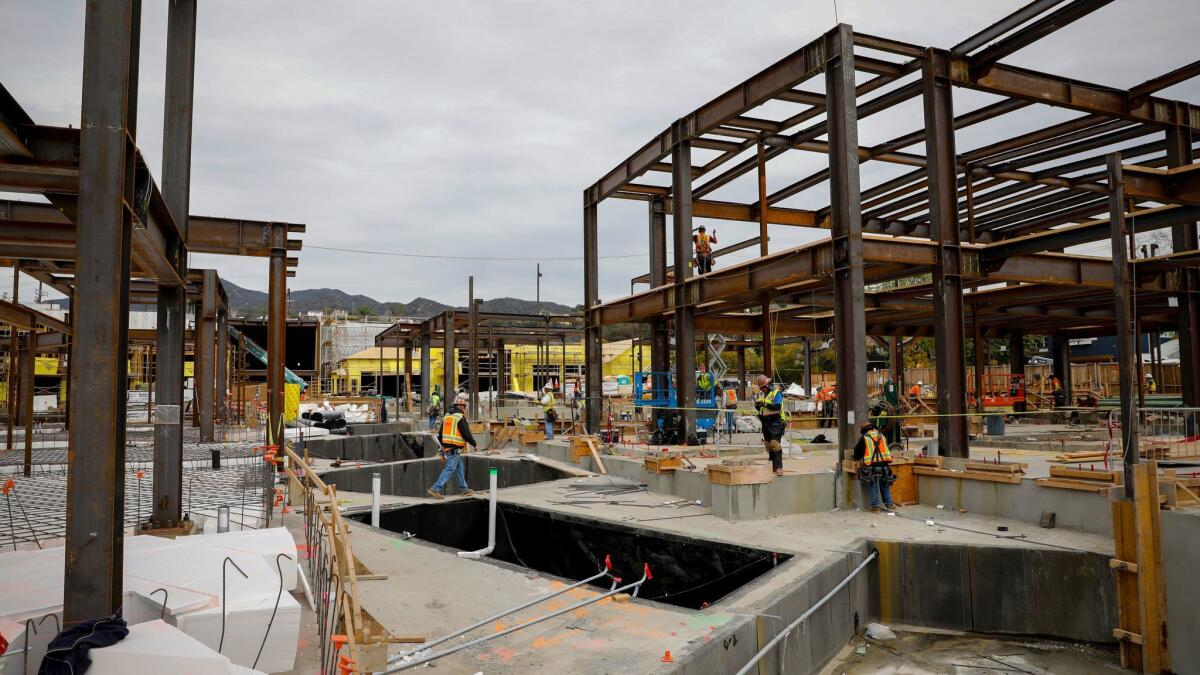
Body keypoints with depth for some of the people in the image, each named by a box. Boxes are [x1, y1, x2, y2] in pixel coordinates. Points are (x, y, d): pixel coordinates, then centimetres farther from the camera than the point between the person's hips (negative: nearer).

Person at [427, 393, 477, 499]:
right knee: (449, 470, -6)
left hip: (447, 448, 9)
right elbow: (467, 434, -15)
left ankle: (464, 488, 27)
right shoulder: (460, 418, -14)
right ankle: (435, 489, -10)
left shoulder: (447, 416, 12)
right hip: (455, 450, -9)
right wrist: (475, 445, -1)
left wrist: (443, 447, 24)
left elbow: (440, 434, 16)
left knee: (460, 467, 19)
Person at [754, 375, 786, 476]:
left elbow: (777, 406, -20)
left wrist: (765, 404, -27)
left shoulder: (776, 392, -7)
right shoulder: (761, 393, 16)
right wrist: (757, 405, -6)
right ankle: (772, 466, 18)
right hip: (765, 423, 7)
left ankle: (778, 467, -14)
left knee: (775, 444, -15)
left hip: (775, 423, -7)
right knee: (768, 445, 10)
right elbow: (758, 407, 17)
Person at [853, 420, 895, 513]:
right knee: (885, 485, 15)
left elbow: (857, 451, 7)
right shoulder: (882, 436, 13)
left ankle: (875, 506, 5)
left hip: (872, 466, -3)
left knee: (874, 486, 5)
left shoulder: (864, 438, 0)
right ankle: (889, 504, 18)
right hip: (884, 464, 3)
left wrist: (857, 458, 28)